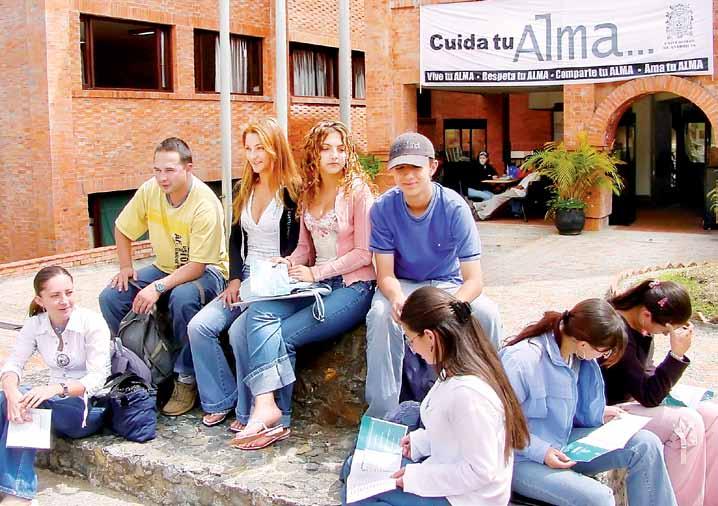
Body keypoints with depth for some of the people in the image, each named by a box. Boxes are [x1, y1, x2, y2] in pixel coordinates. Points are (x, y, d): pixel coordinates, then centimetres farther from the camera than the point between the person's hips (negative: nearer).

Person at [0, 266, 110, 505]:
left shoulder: (92, 323, -14)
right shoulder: (34, 326, 0)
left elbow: (97, 378, -20)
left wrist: (57, 388, -37)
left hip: (91, 406, -5)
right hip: (57, 403, 5)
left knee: (26, 402, -27)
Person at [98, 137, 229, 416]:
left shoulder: (205, 205, -26)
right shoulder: (150, 190, -10)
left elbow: (197, 266, -26)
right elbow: (122, 230, 7)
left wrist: (158, 288, -35)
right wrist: (126, 267, -5)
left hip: (207, 271, -6)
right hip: (165, 267, 6)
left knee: (182, 298, -38)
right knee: (110, 297, -13)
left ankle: (187, 377, -19)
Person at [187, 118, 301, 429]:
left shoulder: (292, 191, -7)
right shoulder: (244, 190, 12)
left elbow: (296, 247, -9)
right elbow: (236, 239, 16)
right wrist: (235, 279, 3)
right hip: (246, 277, 7)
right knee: (199, 326, -12)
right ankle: (221, 400, 2)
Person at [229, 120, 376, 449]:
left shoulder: (358, 191, -7)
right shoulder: (308, 193, 12)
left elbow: (363, 254, -10)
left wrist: (315, 273, -15)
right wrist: (290, 264, -3)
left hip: (352, 287, -6)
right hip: (316, 285, 6)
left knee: (280, 335, -20)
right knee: (259, 312, -21)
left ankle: (264, 410, -4)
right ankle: (265, 409, -25)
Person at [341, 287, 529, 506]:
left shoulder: (468, 393, -32)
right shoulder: (456, 371, -4)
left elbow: (480, 471, -27)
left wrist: (416, 477, -20)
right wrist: (418, 441, 5)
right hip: (444, 467, 9)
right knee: (354, 467, 16)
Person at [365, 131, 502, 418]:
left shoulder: (455, 208, -19)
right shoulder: (383, 208, -15)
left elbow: (474, 281, -22)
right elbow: (385, 275, -14)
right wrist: (397, 299, -39)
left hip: (448, 284, 0)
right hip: (402, 285, 0)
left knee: (487, 313, -29)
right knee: (380, 314, -33)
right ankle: (381, 413, -21)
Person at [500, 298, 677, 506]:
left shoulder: (576, 355, -1)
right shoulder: (521, 361, -26)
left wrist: (599, 413, 3)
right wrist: (541, 452, -25)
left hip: (562, 444, 8)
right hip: (524, 459, -8)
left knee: (645, 444, -5)